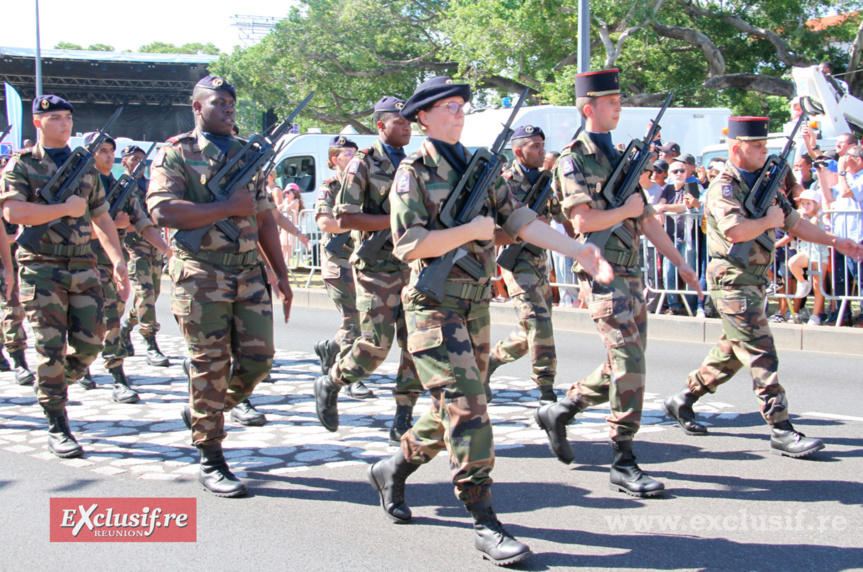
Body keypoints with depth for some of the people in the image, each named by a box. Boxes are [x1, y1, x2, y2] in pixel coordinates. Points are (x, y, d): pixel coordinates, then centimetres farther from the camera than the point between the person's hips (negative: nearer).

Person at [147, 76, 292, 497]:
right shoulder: (175, 155, 0)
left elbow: (264, 218, 19)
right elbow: (162, 211, -16)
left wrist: (281, 273, 13)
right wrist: (228, 207, -15)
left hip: (249, 273, 5)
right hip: (201, 276, -5)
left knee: (258, 359, 1)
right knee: (210, 367, -2)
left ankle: (202, 414, 27)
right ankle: (211, 462, 9)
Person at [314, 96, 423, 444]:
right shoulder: (364, 164, -4)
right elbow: (344, 218, -13)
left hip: (412, 263, 6)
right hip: (377, 267, -6)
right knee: (376, 346, -9)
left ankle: (403, 423, 7)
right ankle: (329, 386, 17)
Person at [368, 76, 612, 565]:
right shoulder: (414, 172, -7)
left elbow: (522, 220, 4)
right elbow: (410, 244, -18)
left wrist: (578, 251, -7)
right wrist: (472, 230, -15)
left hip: (477, 306, 7)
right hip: (435, 307, -7)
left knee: (456, 410, 14)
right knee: (466, 405, -13)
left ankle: (394, 469, 35)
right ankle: (486, 525, -9)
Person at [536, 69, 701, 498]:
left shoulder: (620, 157, 18)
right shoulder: (574, 159, -7)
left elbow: (646, 218, 21)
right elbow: (582, 221, -19)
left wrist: (679, 262, 18)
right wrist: (626, 210, -7)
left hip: (631, 273, 9)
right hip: (602, 273, -8)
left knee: (626, 365, 12)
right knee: (628, 364, -11)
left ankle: (558, 413, 28)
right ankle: (623, 465, -4)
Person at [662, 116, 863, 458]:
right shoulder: (723, 189, -15)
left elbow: (794, 222, 19)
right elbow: (736, 230, -32)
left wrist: (835, 242, 11)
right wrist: (769, 221, -15)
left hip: (755, 282, 9)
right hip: (732, 282, -9)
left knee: (731, 353, 16)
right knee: (761, 356, -9)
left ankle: (682, 401, 29)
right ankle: (781, 432, -7)